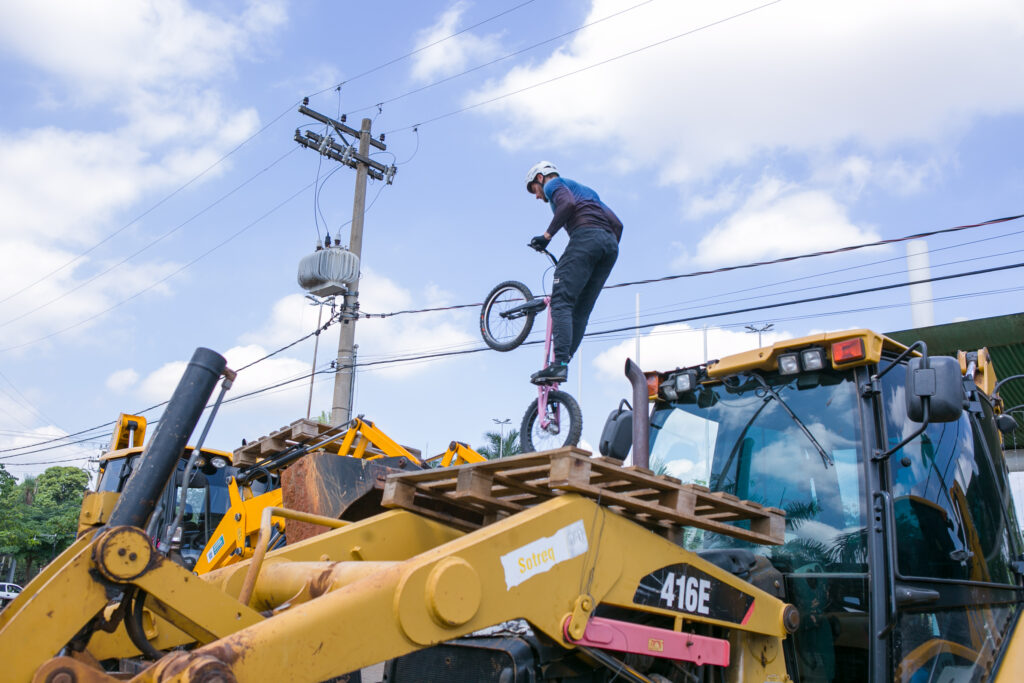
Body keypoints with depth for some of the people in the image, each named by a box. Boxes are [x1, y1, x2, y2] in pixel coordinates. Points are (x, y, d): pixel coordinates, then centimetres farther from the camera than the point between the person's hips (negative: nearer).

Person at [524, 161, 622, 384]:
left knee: (561, 301, -13)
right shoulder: (586, 190, 38)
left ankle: (559, 364, -27)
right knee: (581, 310, 5)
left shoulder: (553, 184, 15)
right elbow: (617, 223, 26)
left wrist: (547, 235, -8)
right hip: (611, 244, 8)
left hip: (586, 236, -8)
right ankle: (563, 363, -4)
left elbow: (568, 204, -11)